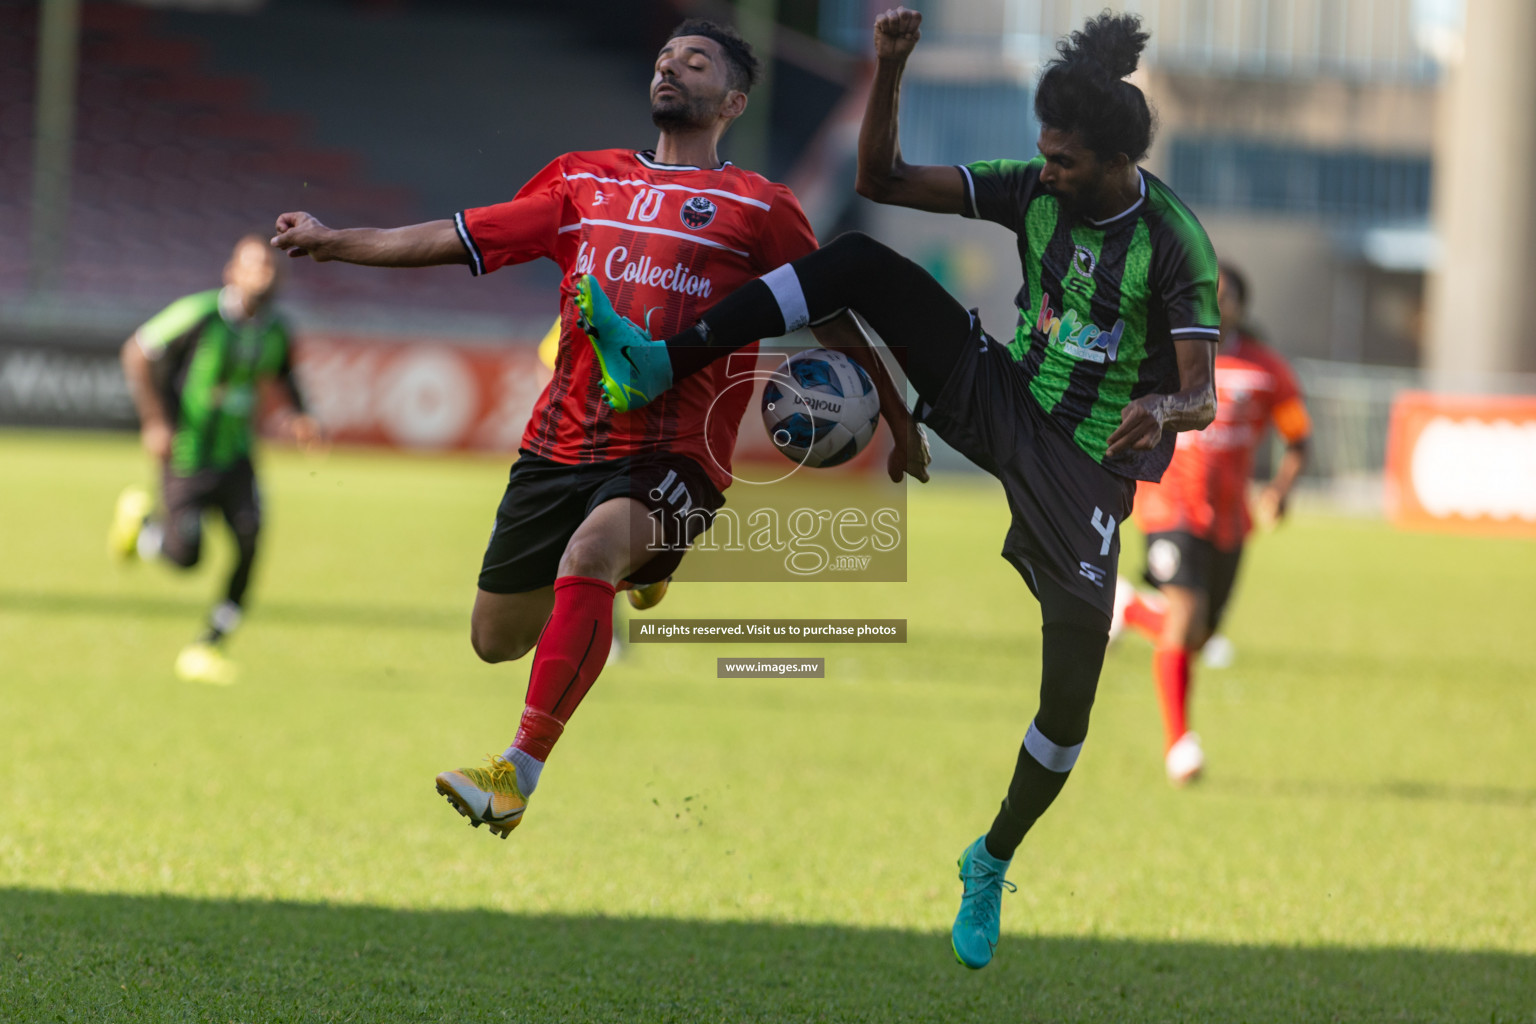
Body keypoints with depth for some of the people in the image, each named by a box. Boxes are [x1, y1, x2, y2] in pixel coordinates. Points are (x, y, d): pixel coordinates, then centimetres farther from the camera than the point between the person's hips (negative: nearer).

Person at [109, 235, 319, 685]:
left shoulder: (275, 330, 0)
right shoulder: (199, 314, -18)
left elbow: (278, 374, 20)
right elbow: (136, 353, -11)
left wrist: (297, 415, 0)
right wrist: (154, 421, -16)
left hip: (235, 456, 5)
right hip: (187, 455, -5)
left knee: (250, 539, -14)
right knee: (185, 555, -8)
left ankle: (208, 647, 2)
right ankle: (141, 517, 29)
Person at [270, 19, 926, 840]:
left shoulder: (758, 208, 6)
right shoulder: (586, 181, 16)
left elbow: (836, 323, 9)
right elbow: (457, 239, 16)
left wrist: (899, 422, 4)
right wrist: (331, 242, 10)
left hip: (672, 455, -5)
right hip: (561, 439, 5)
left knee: (589, 553, -35)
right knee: (495, 640, 10)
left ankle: (517, 775, -38)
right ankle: (631, 573, 41)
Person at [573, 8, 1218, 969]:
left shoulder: (1174, 244, -18)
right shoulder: (1034, 189, -4)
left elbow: (1202, 396, -21)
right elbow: (884, 179, -4)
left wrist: (1164, 407, -44)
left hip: (1084, 467, -4)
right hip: (999, 402, 4)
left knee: (1071, 700, -11)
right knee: (861, 260, -15)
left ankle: (992, 865, 16)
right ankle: (659, 362, -16)